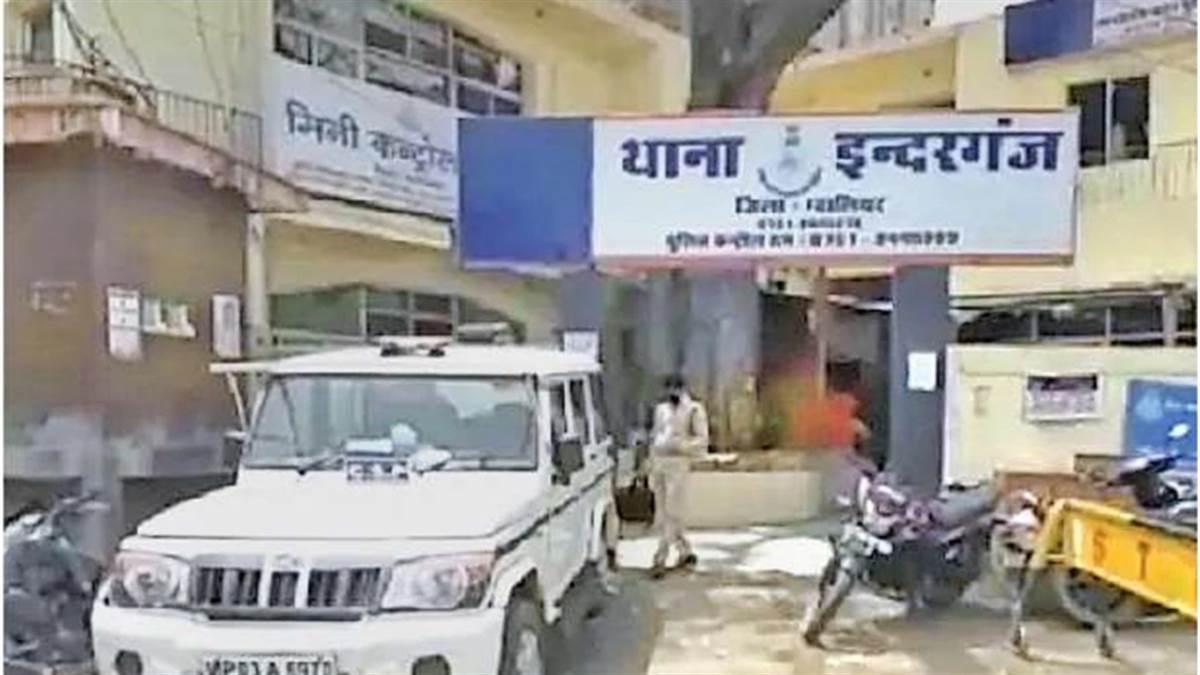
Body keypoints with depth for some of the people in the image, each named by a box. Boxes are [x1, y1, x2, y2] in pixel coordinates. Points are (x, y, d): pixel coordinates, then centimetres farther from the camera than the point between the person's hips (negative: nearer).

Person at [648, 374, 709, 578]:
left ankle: (660, 559, -4)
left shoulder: (694, 410, -1)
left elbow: (702, 440, -6)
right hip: (659, 464, 7)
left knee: (672, 513, -6)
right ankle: (685, 552, 21)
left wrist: (679, 445, -19)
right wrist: (651, 466, 16)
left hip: (678, 464, -6)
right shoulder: (661, 409, 17)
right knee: (661, 514, 9)